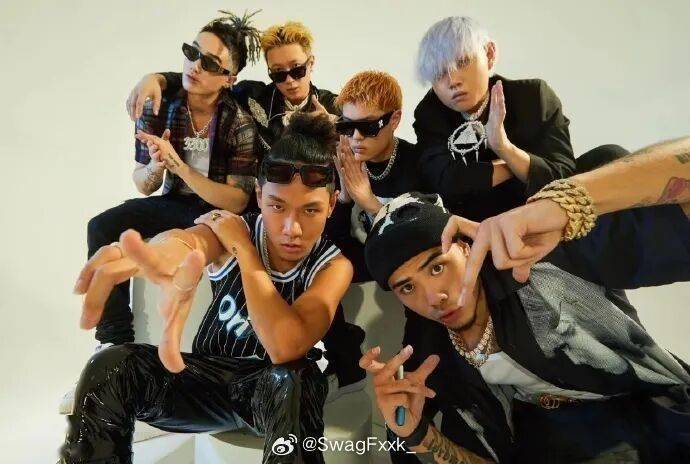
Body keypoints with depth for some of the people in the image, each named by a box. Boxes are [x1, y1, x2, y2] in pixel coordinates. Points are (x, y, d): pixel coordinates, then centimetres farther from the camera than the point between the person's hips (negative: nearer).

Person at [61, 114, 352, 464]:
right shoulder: (233, 228, -14)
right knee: (112, 365, -20)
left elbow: (286, 348, -35)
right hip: (206, 373, 3)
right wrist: (166, 252, -67)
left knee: (294, 380, -37)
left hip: (278, 392, -2)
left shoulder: (333, 266, -18)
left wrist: (243, 248, -30)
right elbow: (188, 241, -41)